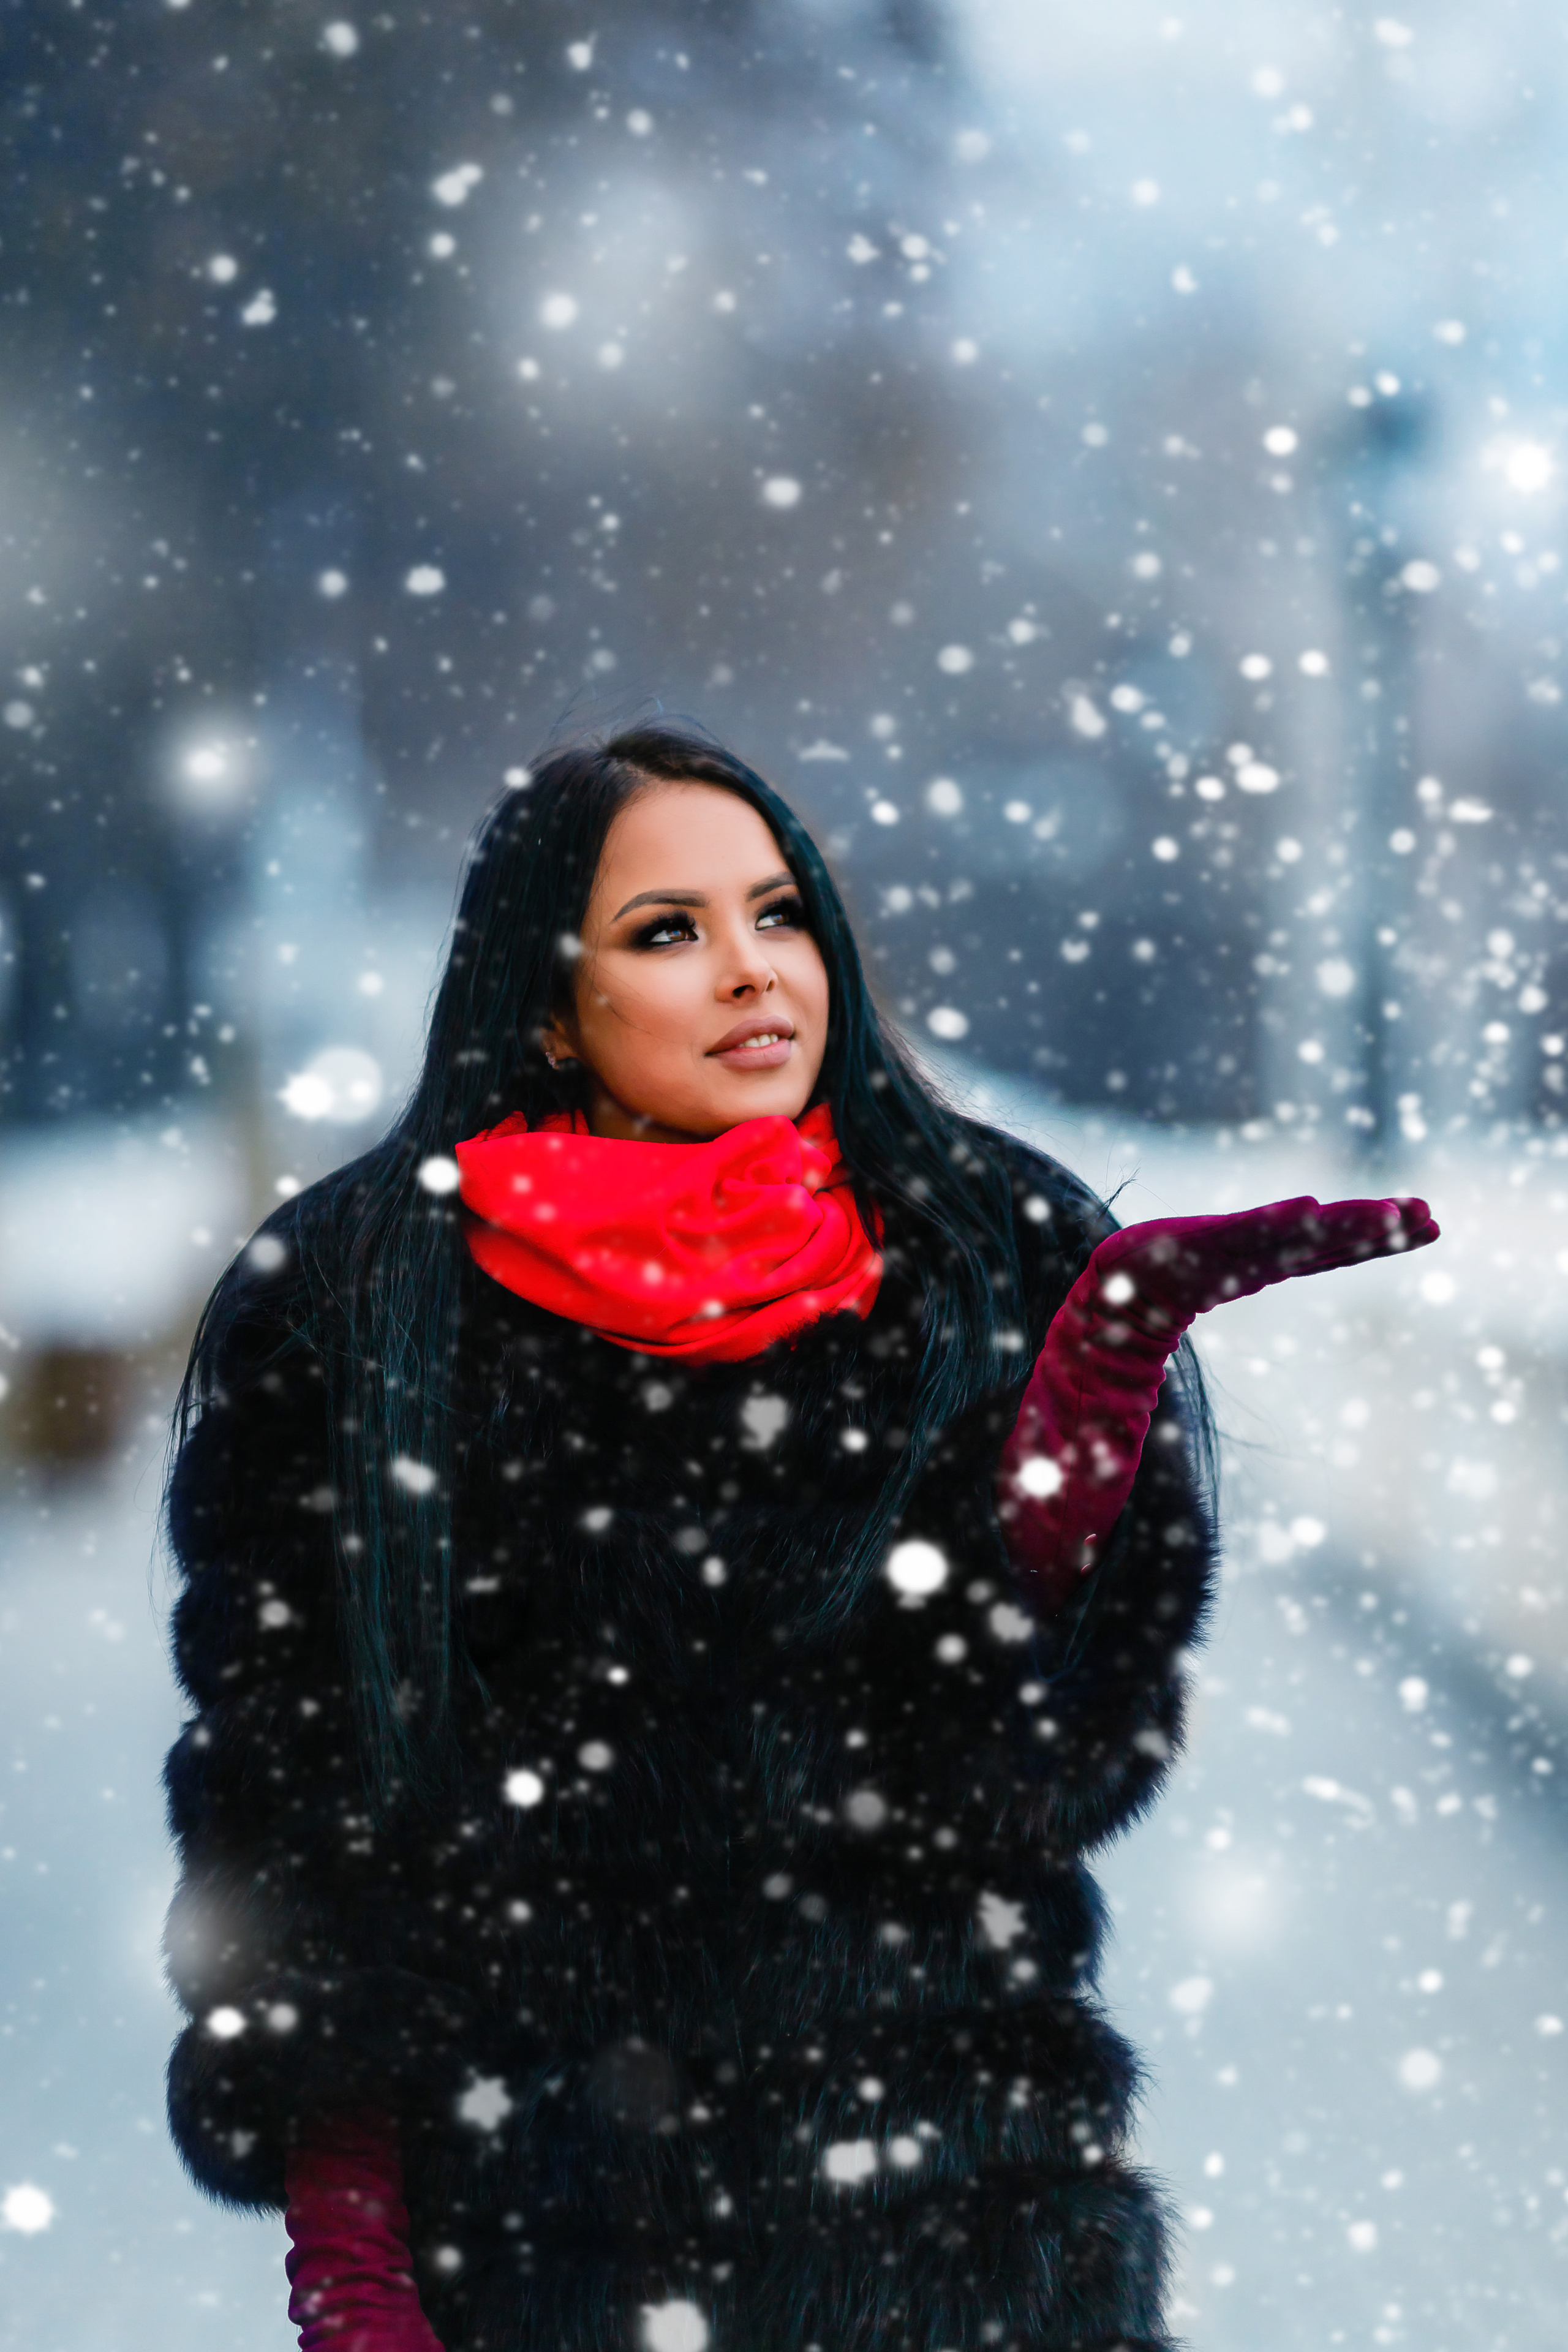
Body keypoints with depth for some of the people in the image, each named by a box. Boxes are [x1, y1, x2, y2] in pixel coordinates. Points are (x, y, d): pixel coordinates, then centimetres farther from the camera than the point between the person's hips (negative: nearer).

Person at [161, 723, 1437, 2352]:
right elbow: (281, 1807, 0)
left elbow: (1050, 1730, -9)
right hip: (522, 2201, 0)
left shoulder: (991, 1249, 2)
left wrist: (1118, 1347, -22)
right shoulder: (348, 1304, 1)